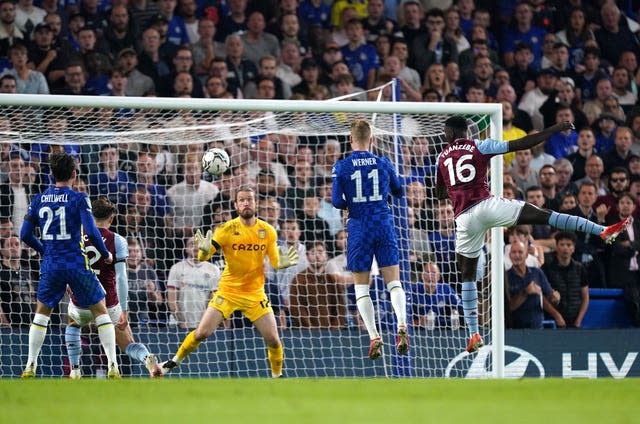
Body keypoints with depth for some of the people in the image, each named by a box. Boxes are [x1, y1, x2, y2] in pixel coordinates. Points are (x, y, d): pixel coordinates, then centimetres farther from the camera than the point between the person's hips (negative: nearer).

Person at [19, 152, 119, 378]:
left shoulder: (39, 200, 5)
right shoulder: (79, 199, -7)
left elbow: (25, 235, 6)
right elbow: (91, 232, -16)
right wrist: (106, 254, 1)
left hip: (50, 265, 3)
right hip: (77, 264, -3)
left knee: (41, 313, 19)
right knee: (100, 311, 7)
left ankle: (30, 366, 13)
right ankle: (112, 366, -1)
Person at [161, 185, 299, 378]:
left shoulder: (268, 231, -3)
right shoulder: (227, 230, -10)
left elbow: (274, 261, 2)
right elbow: (204, 256, -13)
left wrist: (282, 262, -22)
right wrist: (204, 250, -37)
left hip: (255, 294, 2)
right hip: (228, 291, -1)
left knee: (273, 340, -5)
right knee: (202, 333, -9)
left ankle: (277, 375, 19)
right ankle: (175, 361, 16)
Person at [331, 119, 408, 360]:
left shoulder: (342, 166, -4)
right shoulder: (383, 163, 3)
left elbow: (337, 202, -8)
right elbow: (399, 192, 16)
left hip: (359, 228, -2)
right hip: (384, 225, 2)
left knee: (361, 287, 6)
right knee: (394, 281, 3)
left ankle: (374, 337, -5)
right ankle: (402, 326, -19)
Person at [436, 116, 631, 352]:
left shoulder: (441, 158, 16)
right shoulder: (479, 147, 7)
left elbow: (440, 194, 28)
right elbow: (521, 145, 1)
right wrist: (554, 130, 6)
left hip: (464, 218, 3)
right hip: (486, 205, -3)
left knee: (468, 275, 15)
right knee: (544, 215, -8)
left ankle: (473, 334, 9)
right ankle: (603, 231, -23)